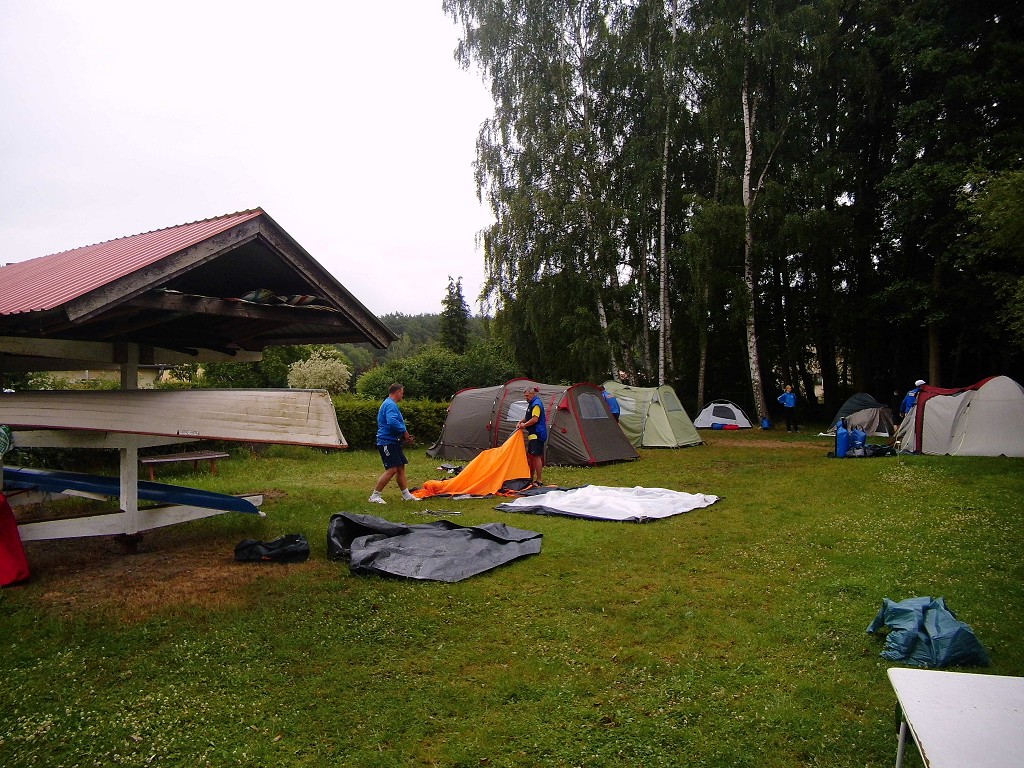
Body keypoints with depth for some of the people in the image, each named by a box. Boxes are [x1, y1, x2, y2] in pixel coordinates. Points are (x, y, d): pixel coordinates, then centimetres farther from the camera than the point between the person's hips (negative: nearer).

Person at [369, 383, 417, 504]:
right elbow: (392, 422, -31)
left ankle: (406, 494, 21)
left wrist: (405, 437, 12)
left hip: (393, 442, 11)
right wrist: (405, 432, -17)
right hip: (387, 442, -11)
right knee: (392, 469, -13)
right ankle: (374, 496, -7)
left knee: (401, 467, 13)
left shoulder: (390, 404, 19)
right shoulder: (390, 405, -15)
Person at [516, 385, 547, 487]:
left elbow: (535, 419, -23)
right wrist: (520, 422, 12)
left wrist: (524, 425, -12)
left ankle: (539, 481, -7)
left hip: (537, 434, -11)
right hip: (533, 434, 11)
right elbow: (528, 417, 27)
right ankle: (531, 479, 22)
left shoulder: (536, 404, -14)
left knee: (536, 456, -10)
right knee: (530, 456, 14)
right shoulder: (532, 403, 18)